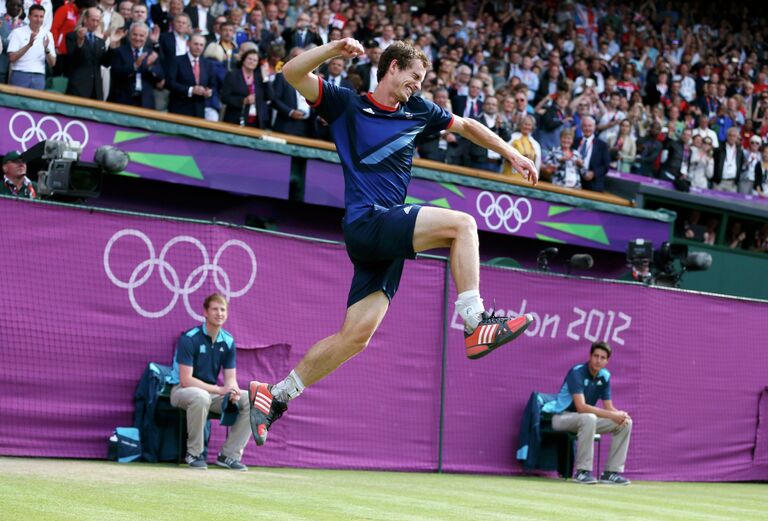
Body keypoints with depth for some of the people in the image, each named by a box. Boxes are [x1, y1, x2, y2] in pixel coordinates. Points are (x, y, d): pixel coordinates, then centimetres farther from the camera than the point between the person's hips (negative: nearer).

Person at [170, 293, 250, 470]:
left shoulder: (228, 341, 1)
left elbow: (230, 378, 2)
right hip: (182, 391, -6)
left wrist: (234, 392, -23)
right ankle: (194, 454, -22)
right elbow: (185, 380, -22)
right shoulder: (189, 339, -17)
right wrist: (219, 390, -28)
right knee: (201, 397, -41)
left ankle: (229, 454, -6)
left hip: (212, 392, 6)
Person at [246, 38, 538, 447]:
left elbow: (466, 126, 31)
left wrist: (512, 154, 27)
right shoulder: (346, 104, 3)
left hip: (388, 237, 6)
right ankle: (475, 325, -23)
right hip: (366, 221, -6)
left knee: (356, 336, 0)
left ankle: (274, 395, 8)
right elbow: (292, 74, -6)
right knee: (461, 224, -21)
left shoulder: (417, 112, 19)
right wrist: (334, 48, -19)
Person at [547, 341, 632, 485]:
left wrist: (620, 414, -23)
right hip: (562, 417, -7)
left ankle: (611, 472, -6)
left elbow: (609, 407, 2)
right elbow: (581, 407, -32)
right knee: (589, 418, -39)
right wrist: (612, 415, -35)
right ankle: (582, 471, -31)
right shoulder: (577, 373, -21)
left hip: (587, 420, 8)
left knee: (626, 423, -7)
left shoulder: (605, 376, 1)